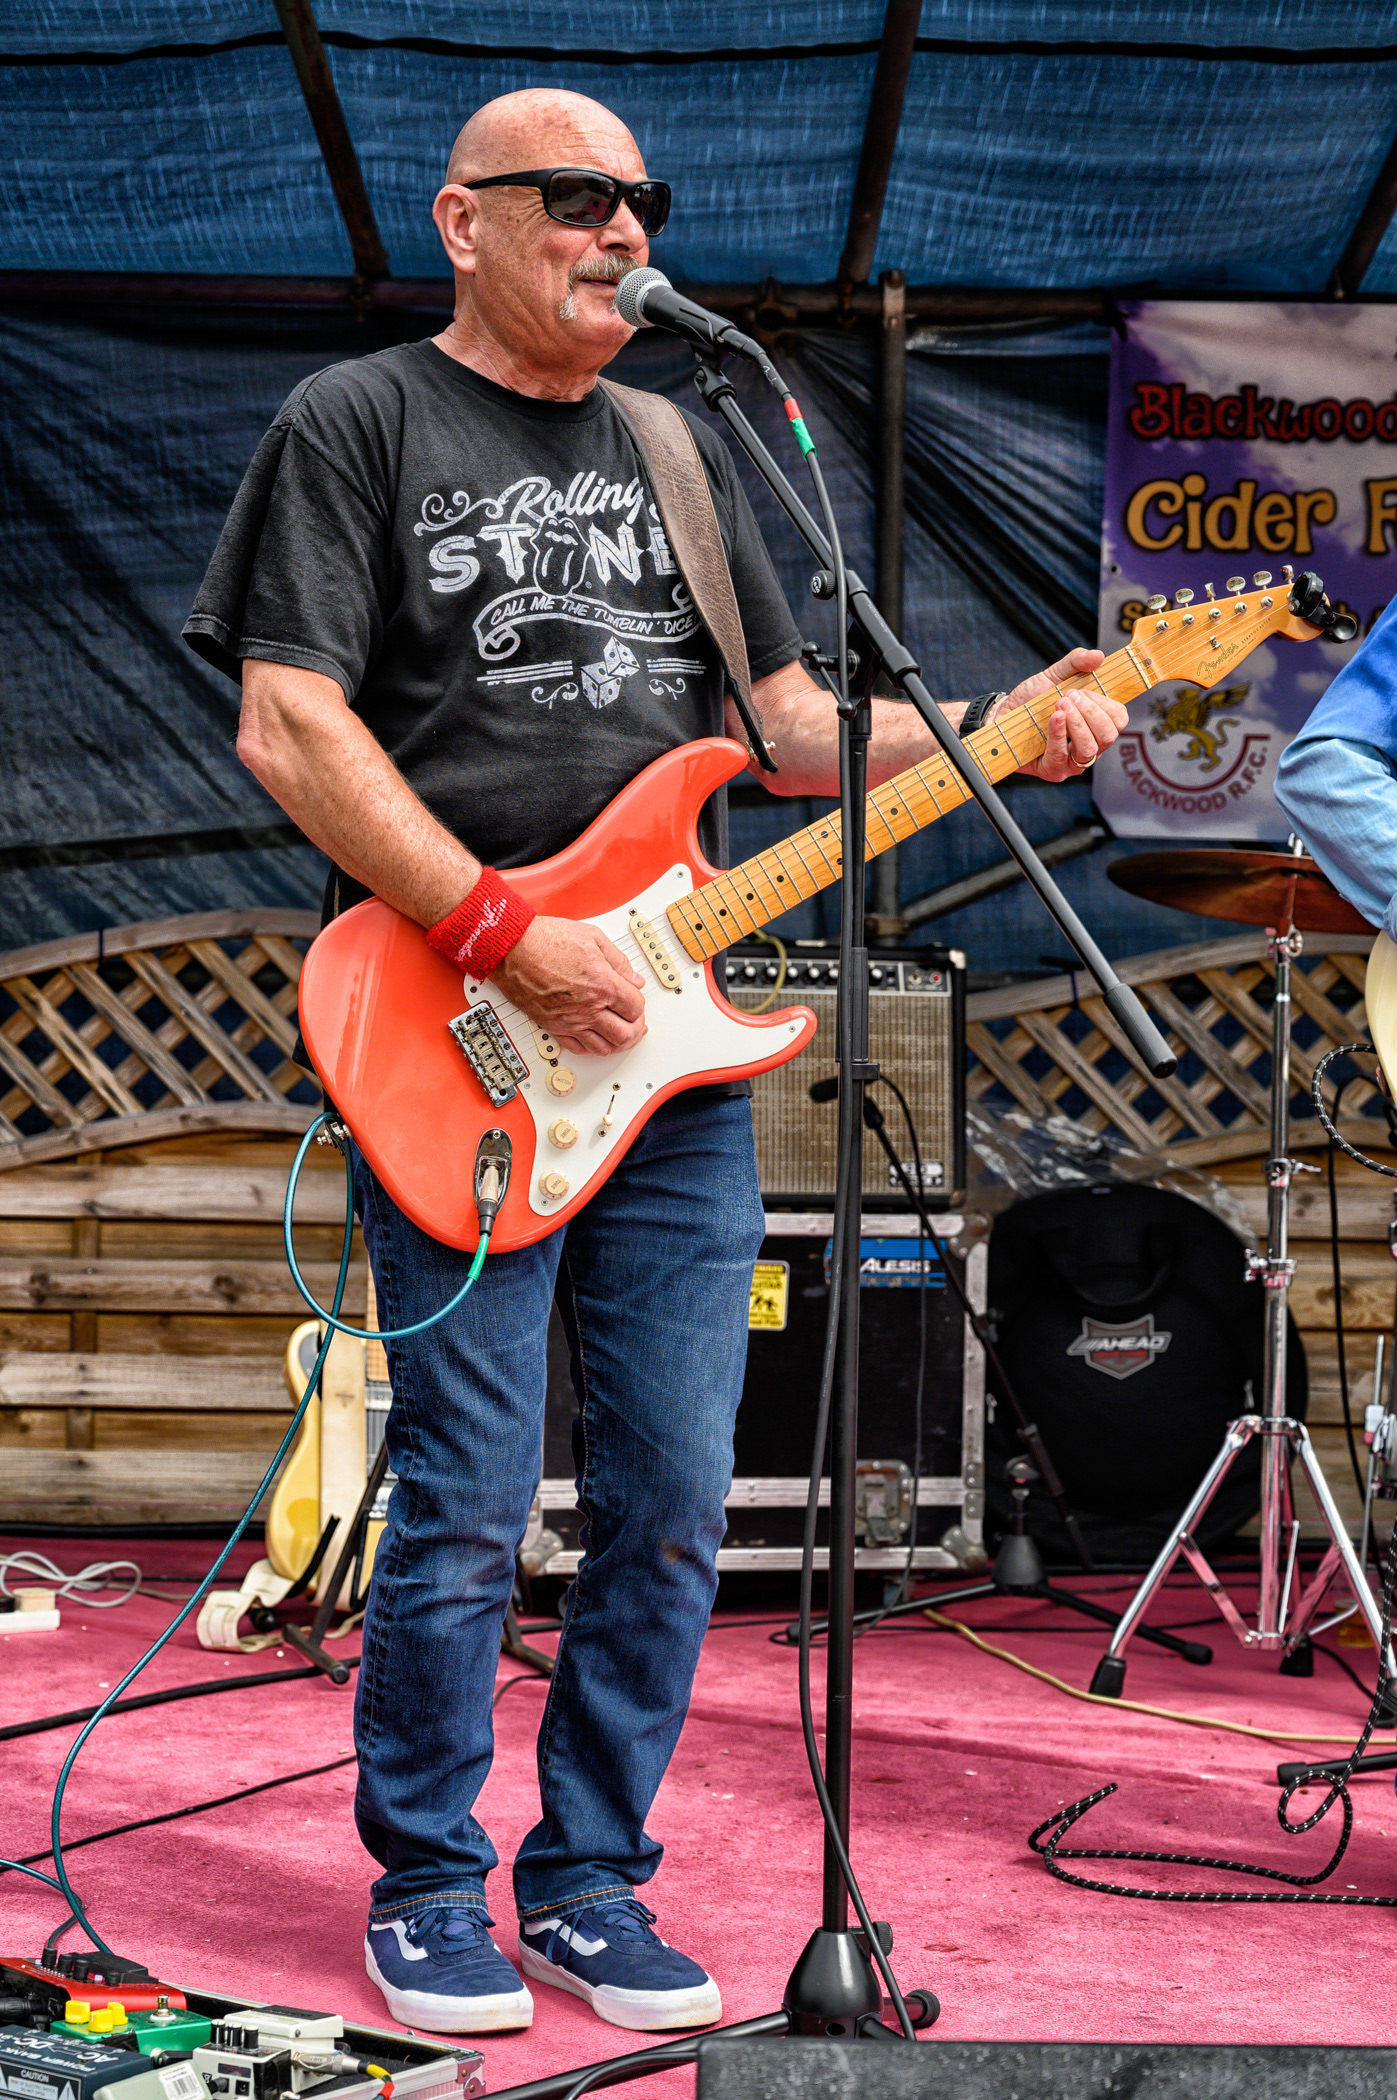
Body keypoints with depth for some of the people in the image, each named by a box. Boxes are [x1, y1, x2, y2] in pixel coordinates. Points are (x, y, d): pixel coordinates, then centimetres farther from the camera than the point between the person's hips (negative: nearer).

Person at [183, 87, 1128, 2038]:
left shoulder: (687, 450, 19)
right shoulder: (355, 422, 1)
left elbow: (792, 723, 18)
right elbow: (291, 728, -8)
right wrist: (505, 937, -16)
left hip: (675, 1048, 6)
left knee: (671, 1509, 6)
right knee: (465, 1509, -2)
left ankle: (588, 1883, 21)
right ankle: (428, 1894, 16)